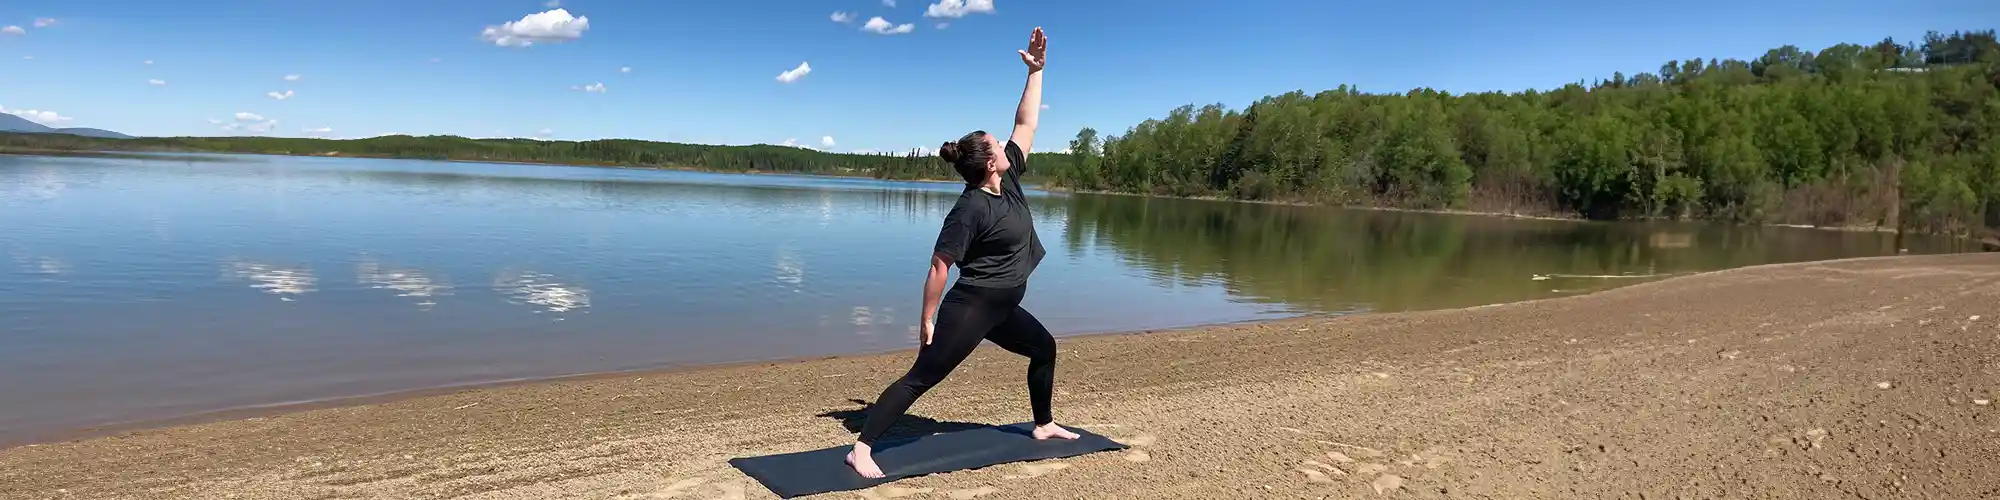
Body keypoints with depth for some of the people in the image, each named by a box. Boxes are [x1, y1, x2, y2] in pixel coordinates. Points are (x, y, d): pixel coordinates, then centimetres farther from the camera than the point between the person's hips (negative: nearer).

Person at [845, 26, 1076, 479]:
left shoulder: (1009, 182, 3)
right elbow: (940, 266, -19)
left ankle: (1043, 425, 41)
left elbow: (1026, 124, 9)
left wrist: (1035, 70, 6)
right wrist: (928, 320, -16)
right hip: (969, 309, -10)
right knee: (921, 378, -12)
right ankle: (861, 450, -12)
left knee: (1044, 348, 24)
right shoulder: (971, 208, -21)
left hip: (1002, 310, 10)